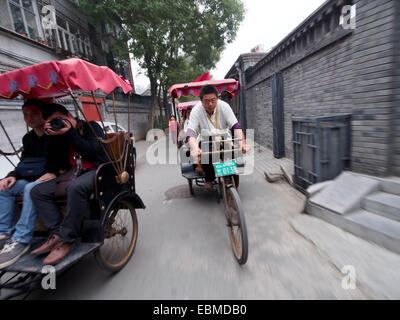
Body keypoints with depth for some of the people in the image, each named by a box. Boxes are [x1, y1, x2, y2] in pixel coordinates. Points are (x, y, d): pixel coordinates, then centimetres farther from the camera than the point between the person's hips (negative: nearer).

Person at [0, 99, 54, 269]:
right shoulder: (28, 138, 15)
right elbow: (24, 163, 18)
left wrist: (54, 173, -27)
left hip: (53, 179, -8)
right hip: (33, 178, 8)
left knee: (32, 188, -35)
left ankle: (21, 240, -30)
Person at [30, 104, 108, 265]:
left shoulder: (91, 127, 3)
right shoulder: (60, 136, 19)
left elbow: (93, 151, -14)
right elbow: (53, 165, 11)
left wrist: (70, 133, -14)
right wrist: (52, 136, 1)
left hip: (97, 171, -7)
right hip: (74, 174, 7)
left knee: (75, 186, -38)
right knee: (38, 191, -9)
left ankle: (66, 240, -24)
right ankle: (56, 234, -10)